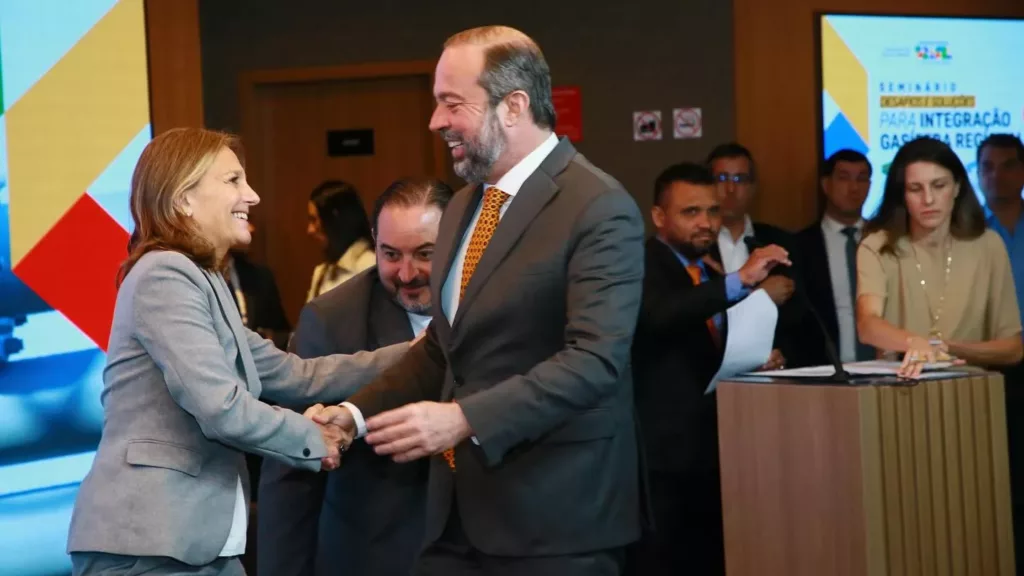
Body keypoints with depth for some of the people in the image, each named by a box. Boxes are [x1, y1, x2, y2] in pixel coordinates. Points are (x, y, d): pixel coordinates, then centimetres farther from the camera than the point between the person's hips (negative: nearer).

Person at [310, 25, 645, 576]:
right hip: (459, 510, 7)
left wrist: (464, 419, -29)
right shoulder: (462, 207, 14)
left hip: (554, 515, -7)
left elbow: (595, 359, -22)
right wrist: (357, 412, 7)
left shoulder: (599, 208, -13)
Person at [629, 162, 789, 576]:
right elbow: (659, 316, -29)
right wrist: (740, 281, -33)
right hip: (663, 453, -8)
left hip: (713, 451, 8)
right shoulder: (641, 268, -6)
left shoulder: (712, 277, 19)